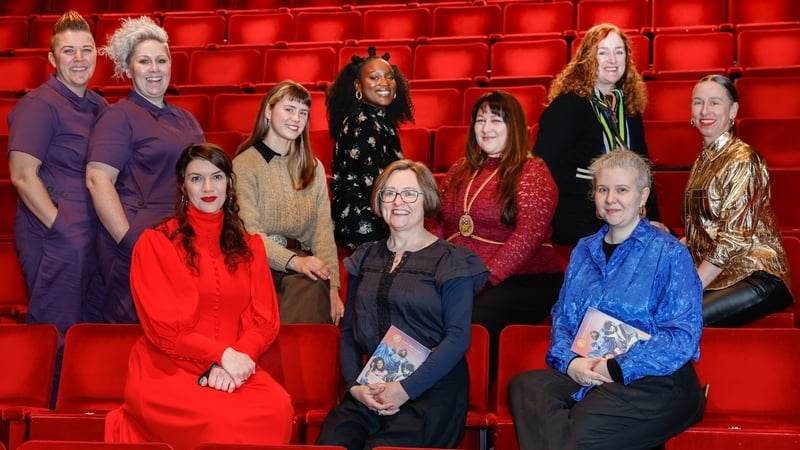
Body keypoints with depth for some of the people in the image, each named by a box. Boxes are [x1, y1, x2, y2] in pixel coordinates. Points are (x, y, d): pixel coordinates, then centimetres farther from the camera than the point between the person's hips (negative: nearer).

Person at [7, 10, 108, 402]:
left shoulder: (97, 106, 14)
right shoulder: (39, 105, -10)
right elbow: (22, 175, -15)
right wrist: (61, 227, -17)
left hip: (92, 236, 8)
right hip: (53, 240, -8)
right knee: (57, 336, -2)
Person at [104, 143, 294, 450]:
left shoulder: (249, 246, 16)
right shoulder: (155, 243, 3)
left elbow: (264, 320, 7)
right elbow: (162, 325, -4)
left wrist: (233, 361, -14)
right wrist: (222, 353, -16)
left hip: (234, 367, 3)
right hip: (168, 369, -3)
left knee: (278, 408, -32)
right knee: (223, 419, -35)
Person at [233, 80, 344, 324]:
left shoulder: (314, 167, 18)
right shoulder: (245, 164, 1)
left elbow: (323, 229, 8)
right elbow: (249, 232, -9)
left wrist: (333, 286, -7)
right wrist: (294, 261, -25)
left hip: (303, 260, 4)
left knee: (316, 287, -33)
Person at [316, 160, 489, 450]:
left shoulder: (450, 260, 2)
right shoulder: (365, 258, 17)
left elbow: (458, 337, -7)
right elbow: (349, 332, 16)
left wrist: (407, 389, -15)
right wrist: (354, 385, -3)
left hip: (431, 389, -4)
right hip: (371, 388, 4)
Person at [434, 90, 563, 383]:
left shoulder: (531, 171, 1)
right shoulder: (461, 170, 21)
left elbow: (527, 235, -11)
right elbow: (441, 226, 19)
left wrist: (485, 278, -19)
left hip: (521, 281, -5)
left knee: (476, 318, -36)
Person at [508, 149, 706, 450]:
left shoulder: (669, 253, 1)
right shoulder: (584, 250, 20)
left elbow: (684, 335, -7)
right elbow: (562, 316, 18)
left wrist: (617, 367, -15)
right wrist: (569, 361, -6)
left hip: (653, 381, -6)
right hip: (581, 376, 6)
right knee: (522, 386, -27)